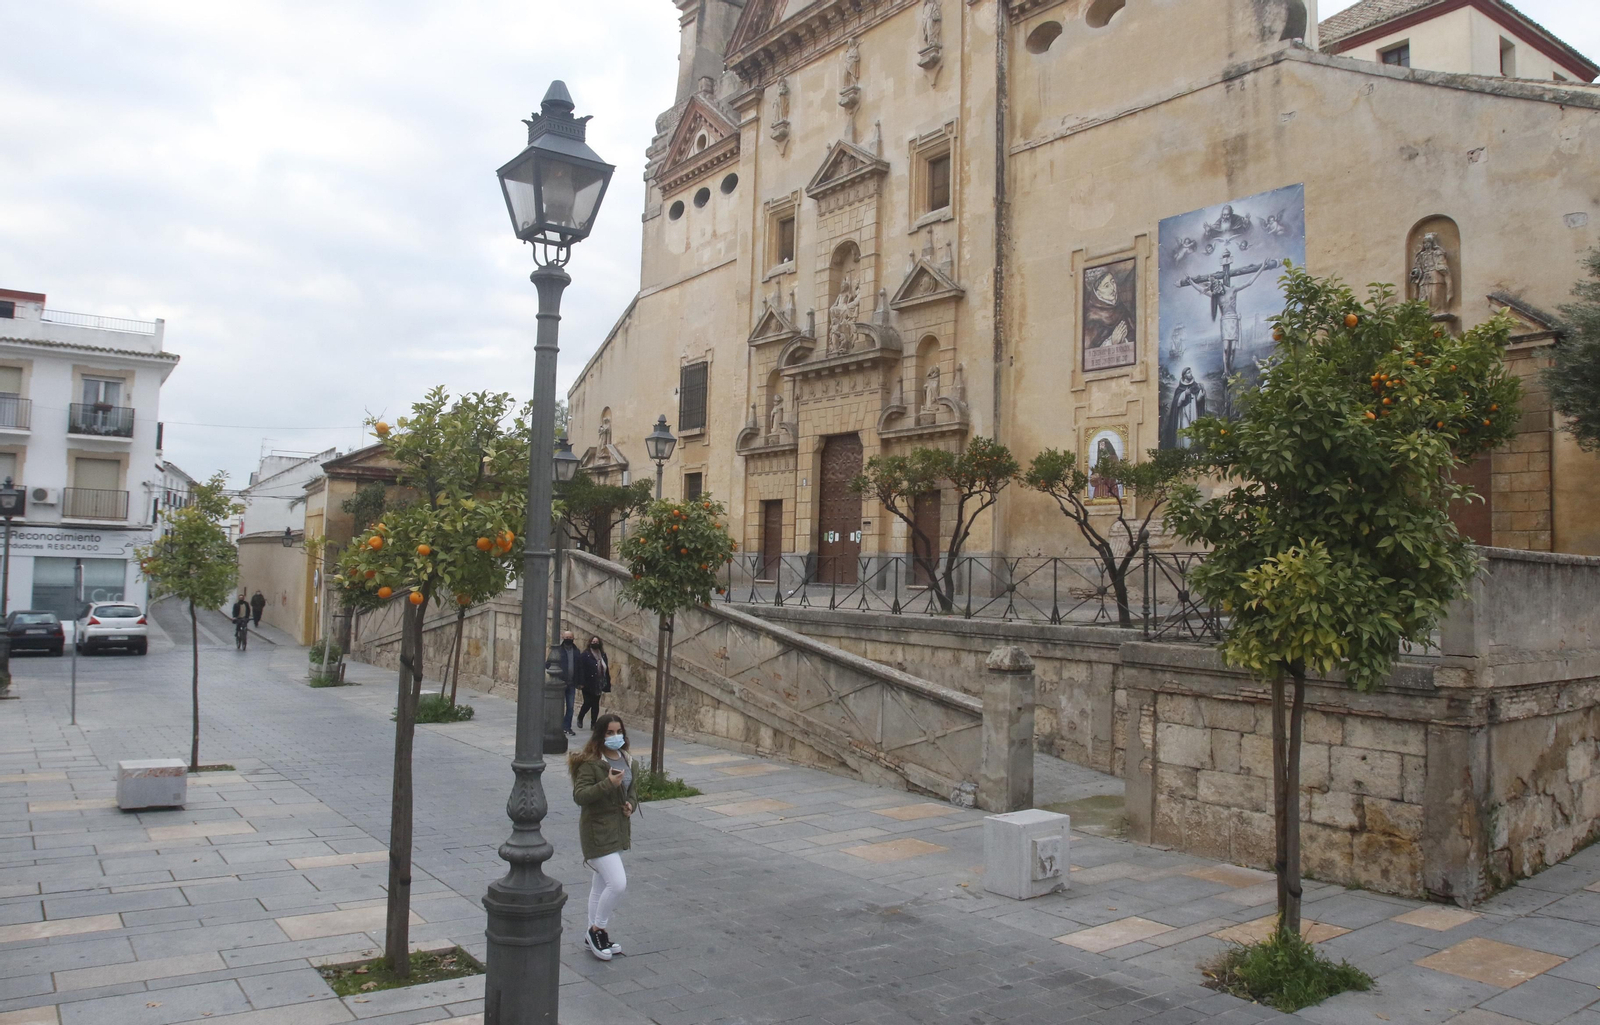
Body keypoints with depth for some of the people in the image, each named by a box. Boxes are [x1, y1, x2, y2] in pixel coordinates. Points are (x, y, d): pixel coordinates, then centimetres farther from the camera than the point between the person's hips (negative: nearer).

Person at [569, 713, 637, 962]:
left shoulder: (626, 760, 8)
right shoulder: (590, 763, -16)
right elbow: (580, 795, -23)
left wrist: (631, 804, 0)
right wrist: (608, 783, -32)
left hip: (618, 829, 8)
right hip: (597, 831, -8)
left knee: (600, 885, 18)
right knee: (617, 883, -15)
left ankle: (594, 937, 29)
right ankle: (597, 930, 7)